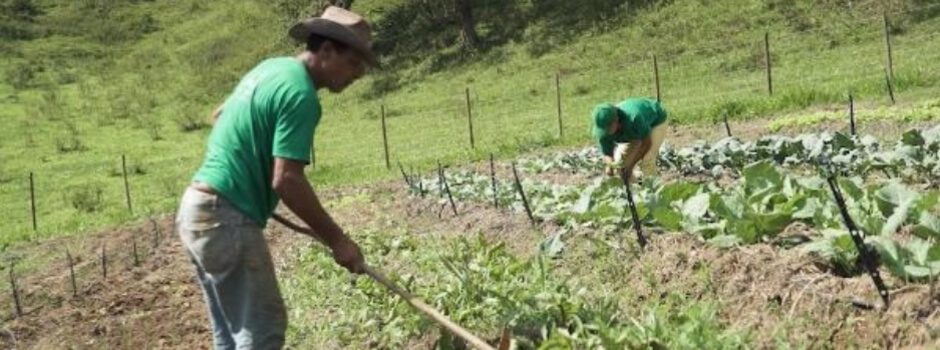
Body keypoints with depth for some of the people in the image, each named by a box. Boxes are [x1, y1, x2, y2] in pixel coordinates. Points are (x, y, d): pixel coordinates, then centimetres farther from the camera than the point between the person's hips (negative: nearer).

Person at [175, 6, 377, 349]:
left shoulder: (271, 68, 13)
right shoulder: (301, 94, -17)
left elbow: (219, 115, 28)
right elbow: (287, 180, -23)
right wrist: (336, 239, -16)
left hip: (196, 206, 10)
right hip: (225, 217, -10)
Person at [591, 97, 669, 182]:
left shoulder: (633, 118, -45)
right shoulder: (602, 132, -28)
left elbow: (647, 142, -32)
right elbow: (607, 155, -18)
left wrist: (630, 166, -37)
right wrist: (609, 166, -42)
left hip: (655, 121, -5)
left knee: (646, 161, -20)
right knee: (620, 159, -8)